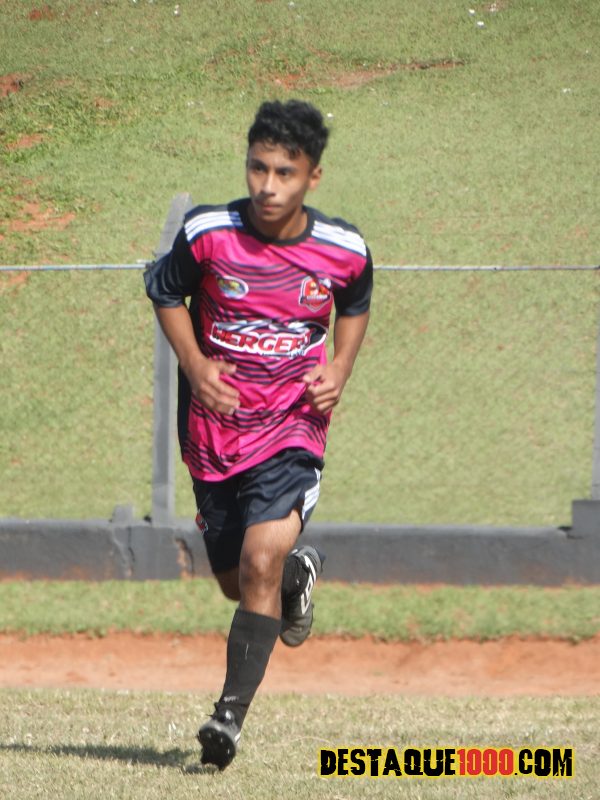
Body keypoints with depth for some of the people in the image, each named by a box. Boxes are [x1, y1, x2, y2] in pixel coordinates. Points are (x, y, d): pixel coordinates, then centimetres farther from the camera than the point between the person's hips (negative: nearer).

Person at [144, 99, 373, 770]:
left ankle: (231, 714, -18)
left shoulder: (344, 250, -8)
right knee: (236, 582, 14)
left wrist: (338, 370, -2)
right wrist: (194, 365, -7)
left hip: (292, 431, -2)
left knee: (260, 561, -22)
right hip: (213, 430, 2)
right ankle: (300, 572, 50)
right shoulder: (207, 234, -12)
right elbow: (165, 291, 6)